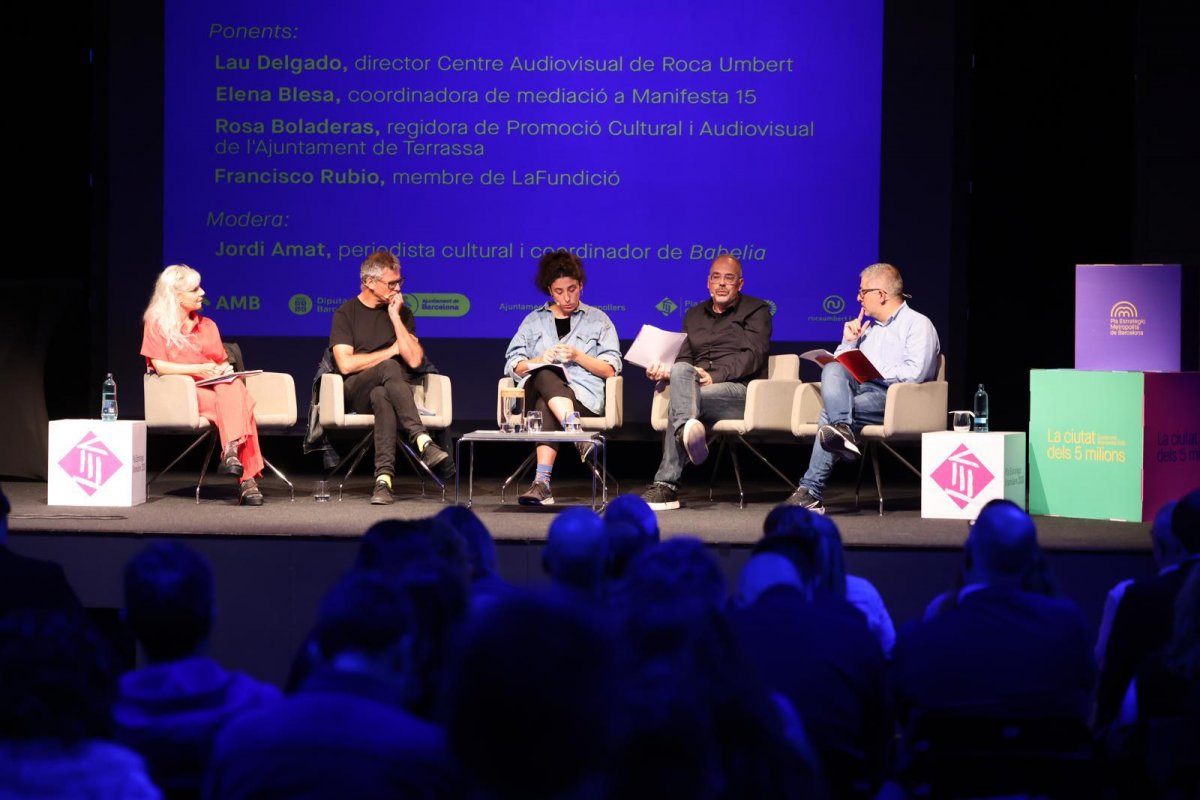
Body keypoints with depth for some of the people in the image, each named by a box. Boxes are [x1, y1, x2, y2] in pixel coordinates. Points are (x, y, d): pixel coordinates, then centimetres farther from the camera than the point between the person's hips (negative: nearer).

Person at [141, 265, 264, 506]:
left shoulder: (207, 325, 22)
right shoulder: (156, 324, 6)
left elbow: (223, 363, 22)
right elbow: (160, 366, -5)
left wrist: (225, 370, -3)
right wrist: (199, 369, -16)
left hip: (215, 387, 5)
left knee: (233, 389, -35)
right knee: (235, 403, -34)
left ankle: (232, 450, -50)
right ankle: (247, 479, -45)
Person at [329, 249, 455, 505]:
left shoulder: (402, 313, 17)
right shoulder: (346, 313, 9)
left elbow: (415, 360, 2)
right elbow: (346, 364, -6)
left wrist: (395, 317, 0)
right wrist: (391, 352, 0)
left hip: (392, 388, 2)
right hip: (357, 392, -2)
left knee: (382, 396, -38)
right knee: (389, 368, -37)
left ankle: (384, 477, -52)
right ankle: (423, 441, -52)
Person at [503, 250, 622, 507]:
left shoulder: (598, 320, 20)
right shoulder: (534, 320, 25)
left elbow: (610, 369, 9)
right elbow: (513, 366, 15)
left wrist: (577, 356, -6)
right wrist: (540, 360, -5)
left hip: (583, 396, -1)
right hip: (535, 392, 1)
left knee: (545, 407, -38)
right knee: (545, 376, -38)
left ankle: (542, 482, -55)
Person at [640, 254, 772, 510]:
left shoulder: (756, 310, 12)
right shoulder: (694, 315, 30)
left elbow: (753, 356, -3)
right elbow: (684, 358, 23)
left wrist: (715, 376, -17)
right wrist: (665, 370, -3)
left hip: (739, 389, -4)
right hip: (696, 383, 4)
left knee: (678, 401, -34)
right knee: (681, 371, -35)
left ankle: (666, 485, -44)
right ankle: (687, 429, -61)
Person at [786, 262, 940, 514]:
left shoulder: (918, 324, 6)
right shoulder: (867, 327, 31)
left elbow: (916, 372, -11)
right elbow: (842, 365, 30)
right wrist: (849, 342, 15)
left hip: (892, 396, -6)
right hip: (860, 389, 6)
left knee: (829, 414, -30)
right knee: (832, 369, -28)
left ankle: (811, 490, -32)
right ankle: (842, 430, -47)